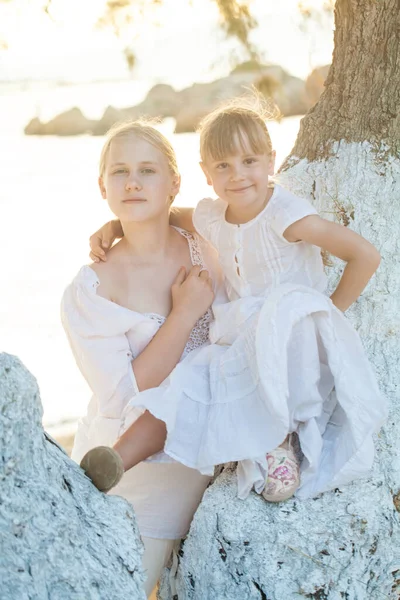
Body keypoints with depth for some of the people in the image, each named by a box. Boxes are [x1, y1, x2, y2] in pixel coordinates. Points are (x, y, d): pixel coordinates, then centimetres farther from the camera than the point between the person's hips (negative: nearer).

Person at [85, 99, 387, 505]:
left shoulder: (285, 215, -14)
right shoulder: (211, 217, 6)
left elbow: (366, 255, -16)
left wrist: (328, 313, -11)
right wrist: (113, 228, 12)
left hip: (294, 343, -5)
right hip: (239, 342, 6)